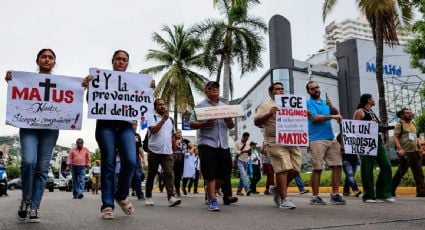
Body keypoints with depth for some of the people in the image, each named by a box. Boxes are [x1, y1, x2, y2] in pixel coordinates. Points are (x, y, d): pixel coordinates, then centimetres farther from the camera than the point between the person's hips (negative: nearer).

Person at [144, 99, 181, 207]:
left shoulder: (170, 120, 17)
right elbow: (153, 130, -16)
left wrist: (174, 151, 17)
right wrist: (163, 119, -17)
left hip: (168, 152, 3)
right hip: (154, 151, -3)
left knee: (169, 174, -10)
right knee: (151, 175, 7)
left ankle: (171, 197, -18)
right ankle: (148, 197, 17)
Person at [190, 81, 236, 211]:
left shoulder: (225, 106, 19)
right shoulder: (201, 106, 5)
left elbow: (231, 126, 20)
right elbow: (191, 124, -1)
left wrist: (229, 121, -3)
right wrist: (205, 124, -18)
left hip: (223, 144, 5)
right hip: (207, 143, -5)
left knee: (224, 172, 8)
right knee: (210, 174, -6)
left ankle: (210, 191, 31)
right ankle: (213, 200, 1)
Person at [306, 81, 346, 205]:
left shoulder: (325, 102, 20)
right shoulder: (309, 103, -1)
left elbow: (337, 113, 13)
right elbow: (315, 118, -14)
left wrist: (331, 106, -5)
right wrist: (332, 116, -11)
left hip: (331, 139, 6)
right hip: (317, 140, -6)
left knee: (337, 165, 1)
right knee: (317, 169, -6)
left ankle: (335, 194, 7)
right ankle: (315, 197, 2)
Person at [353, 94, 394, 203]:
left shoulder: (372, 113, 22)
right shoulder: (359, 112, -2)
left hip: (378, 142, 8)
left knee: (386, 166, 0)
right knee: (367, 170, -4)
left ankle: (383, 193, 7)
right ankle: (368, 196, 3)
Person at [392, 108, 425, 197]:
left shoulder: (413, 124, 18)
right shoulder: (399, 124, -3)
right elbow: (395, 138, -11)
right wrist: (400, 149, -22)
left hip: (415, 152, 7)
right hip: (405, 153, -7)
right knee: (400, 173, -3)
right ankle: (391, 190, 8)